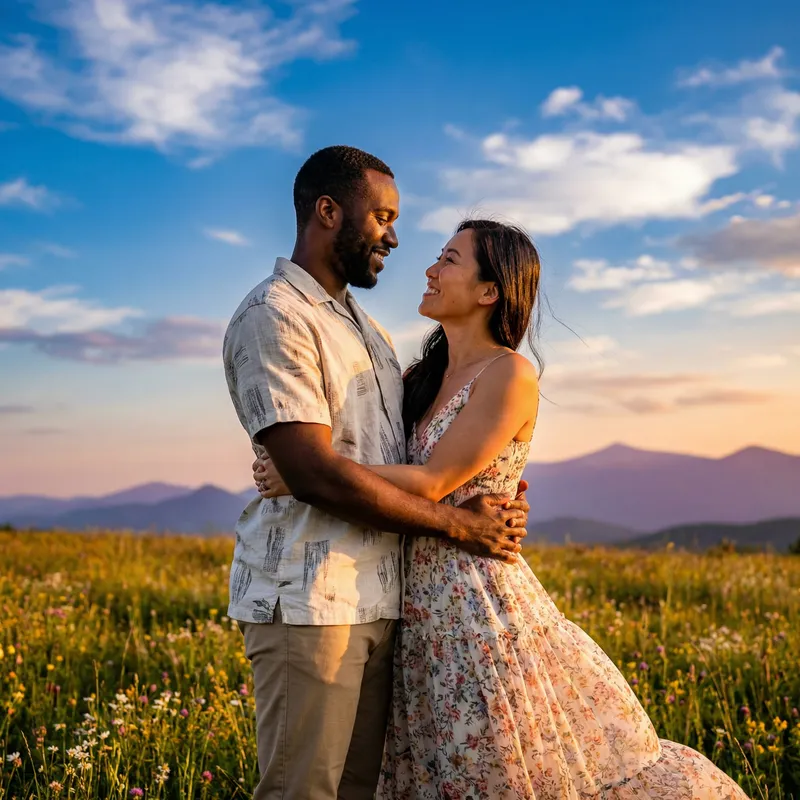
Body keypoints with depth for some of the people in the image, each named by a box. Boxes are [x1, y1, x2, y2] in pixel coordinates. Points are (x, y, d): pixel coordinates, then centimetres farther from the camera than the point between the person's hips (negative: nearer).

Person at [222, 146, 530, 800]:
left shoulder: (365, 328, 22)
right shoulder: (274, 317, -8)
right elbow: (315, 473, -18)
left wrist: (493, 497, 3)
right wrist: (458, 525, -13)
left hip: (377, 599, 9)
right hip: (311, 602, -8)